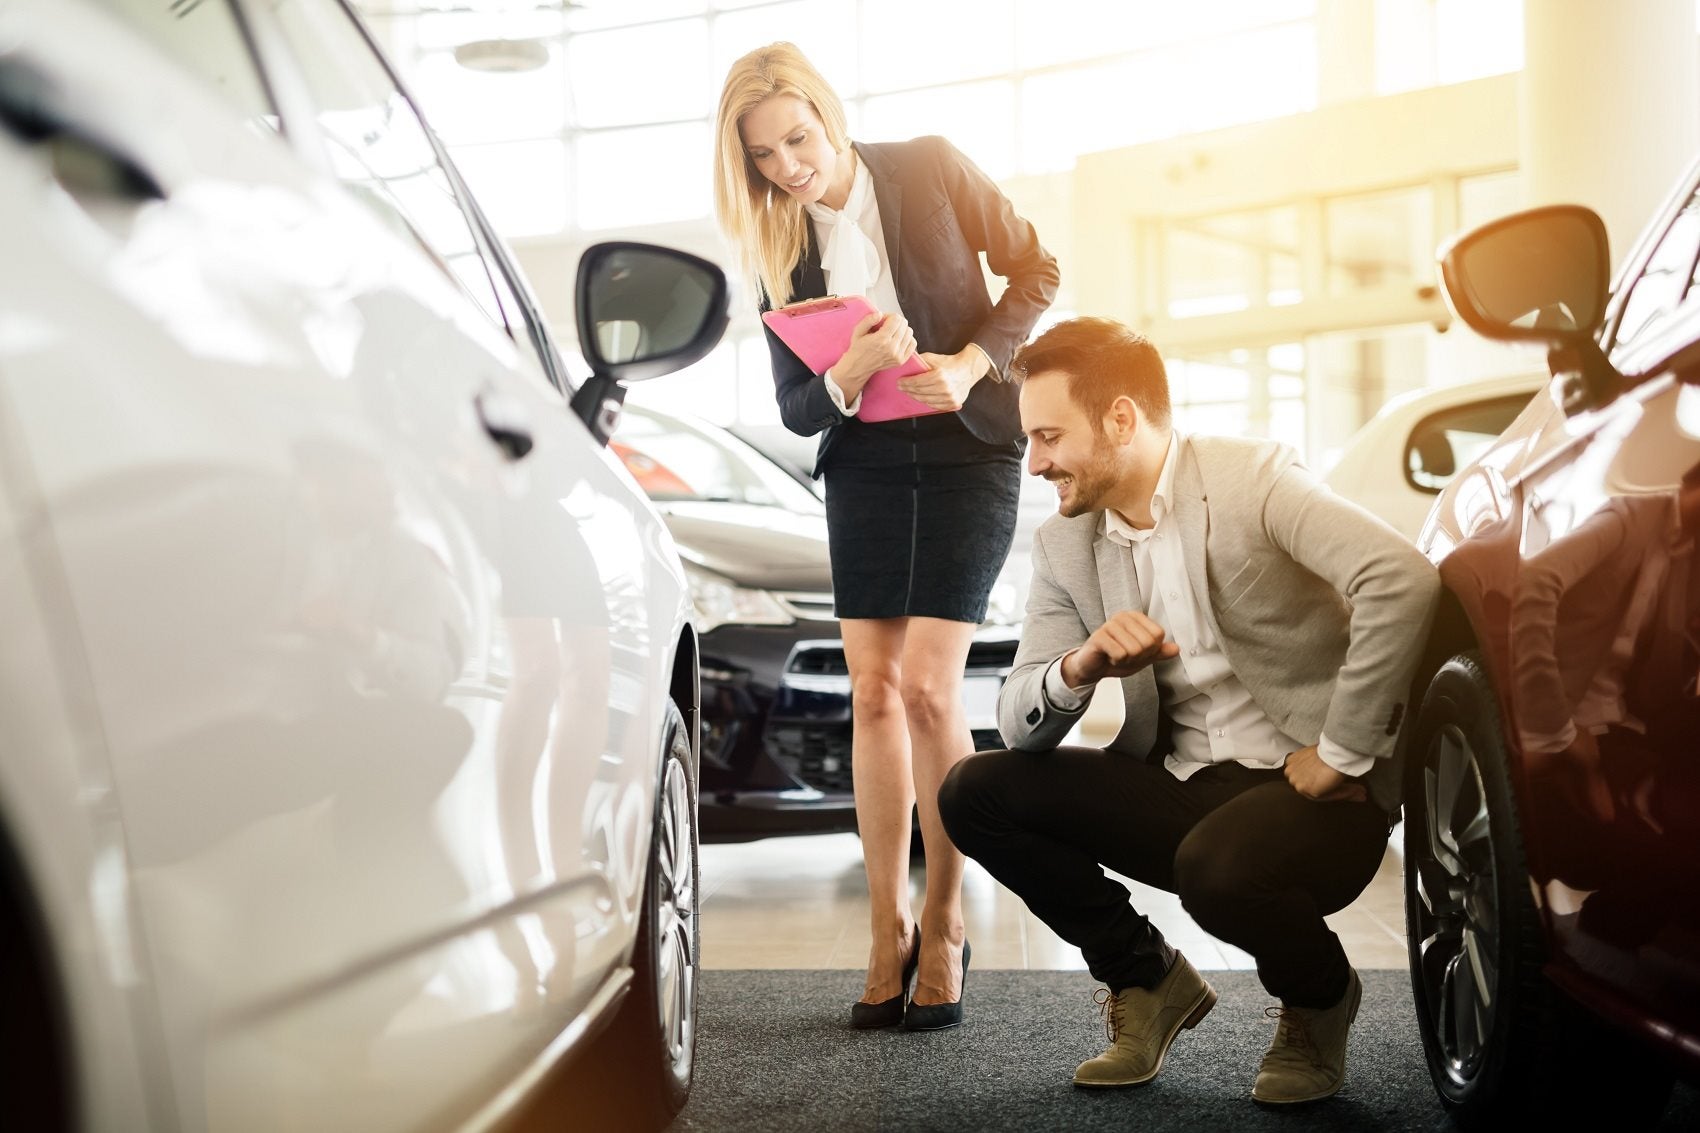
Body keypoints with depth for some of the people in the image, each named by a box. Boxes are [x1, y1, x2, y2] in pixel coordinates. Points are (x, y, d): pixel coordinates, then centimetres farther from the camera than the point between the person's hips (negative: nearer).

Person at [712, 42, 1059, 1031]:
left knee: (928, 689, -11)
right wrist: (849, 376, -22)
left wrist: (970, 363, -15)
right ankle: (889, 930, 6)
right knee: (873, 690, -2)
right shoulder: (780, 249, 1)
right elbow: (796, 408, 1)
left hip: (966, 449, -3)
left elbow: (1033, 271, 0)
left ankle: (944, 924, 3)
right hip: (864, 464, 3)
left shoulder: (933, 171, -6)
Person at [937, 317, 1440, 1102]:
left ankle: (1319, 998, 0)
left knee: (1215, 867, -37)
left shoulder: (1253, 479, -11)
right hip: (1182, 787, 6)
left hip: (1303, 786, -6)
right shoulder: (1065, 545, 6)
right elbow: (1019, 724, 2)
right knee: (973, 793, -8)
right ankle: (1147, 979, 11)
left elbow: (1404, 582, -26)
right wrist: (1077, 669, -20)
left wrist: (1340, 754, -23)